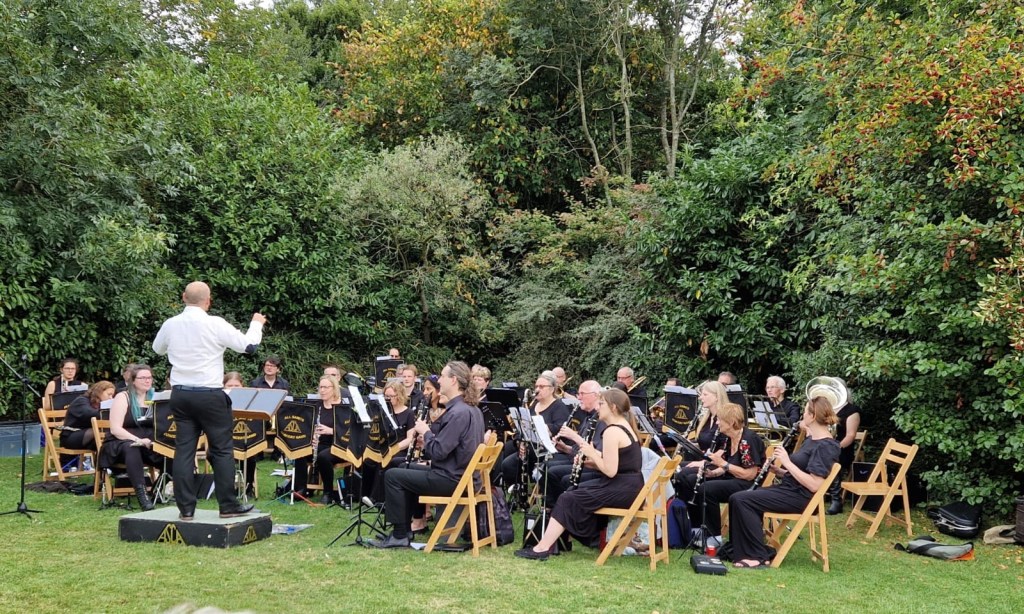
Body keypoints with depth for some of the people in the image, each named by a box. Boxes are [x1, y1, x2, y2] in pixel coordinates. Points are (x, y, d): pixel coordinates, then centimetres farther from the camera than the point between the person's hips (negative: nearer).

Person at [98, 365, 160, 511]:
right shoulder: (123, 398, -1)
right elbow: (115, 429, -10)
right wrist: (138, 440, -24)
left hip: (147, 445, 4)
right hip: (121, 444, -4)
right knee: (131, 448, -39)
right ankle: (141, 493, -46)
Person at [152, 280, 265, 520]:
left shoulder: (170, 325, 2)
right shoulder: (215, 324, -14)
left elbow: (157, 349, 22)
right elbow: (248, 346, -7)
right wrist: (257, 324, 10)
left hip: (180, 394, 5)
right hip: (209, 395, -4)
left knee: (184, 449, 7)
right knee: (222, 450, 5)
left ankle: (185, 508, 7)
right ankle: (228, 505, 9)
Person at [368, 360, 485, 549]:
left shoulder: (457, 413, -22)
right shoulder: (472, 409, 9)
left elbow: (438, 451, -24)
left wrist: (426, 432, -7)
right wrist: (427, 438, 7)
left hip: (452, 480, -10)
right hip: (465, 474, 10)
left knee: (393, 476, -2)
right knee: (409, 470, 26)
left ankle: (400, 536, 4)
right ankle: (403, 528, 27)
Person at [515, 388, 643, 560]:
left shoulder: (611, 431, -16)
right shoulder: (624, 426, 15)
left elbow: (610, 471, -22)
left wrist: (591, 453, -7)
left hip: (621, 490, -10)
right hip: (630, 486, 10)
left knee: (568, 500, -4)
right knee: (576, 491, 19)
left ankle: (542, 548, -4)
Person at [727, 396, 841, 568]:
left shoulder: (825, 446, -16)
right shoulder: (811, 440, 14)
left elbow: (814, 485, -24)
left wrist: (787, 462, -21)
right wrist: (777, 470, 3)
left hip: (800, 497, -10)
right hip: (788, 488, 10)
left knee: (742, 500, -19)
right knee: (737, 498, 0)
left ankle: (758, 557, -15)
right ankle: (740, 549, 2)